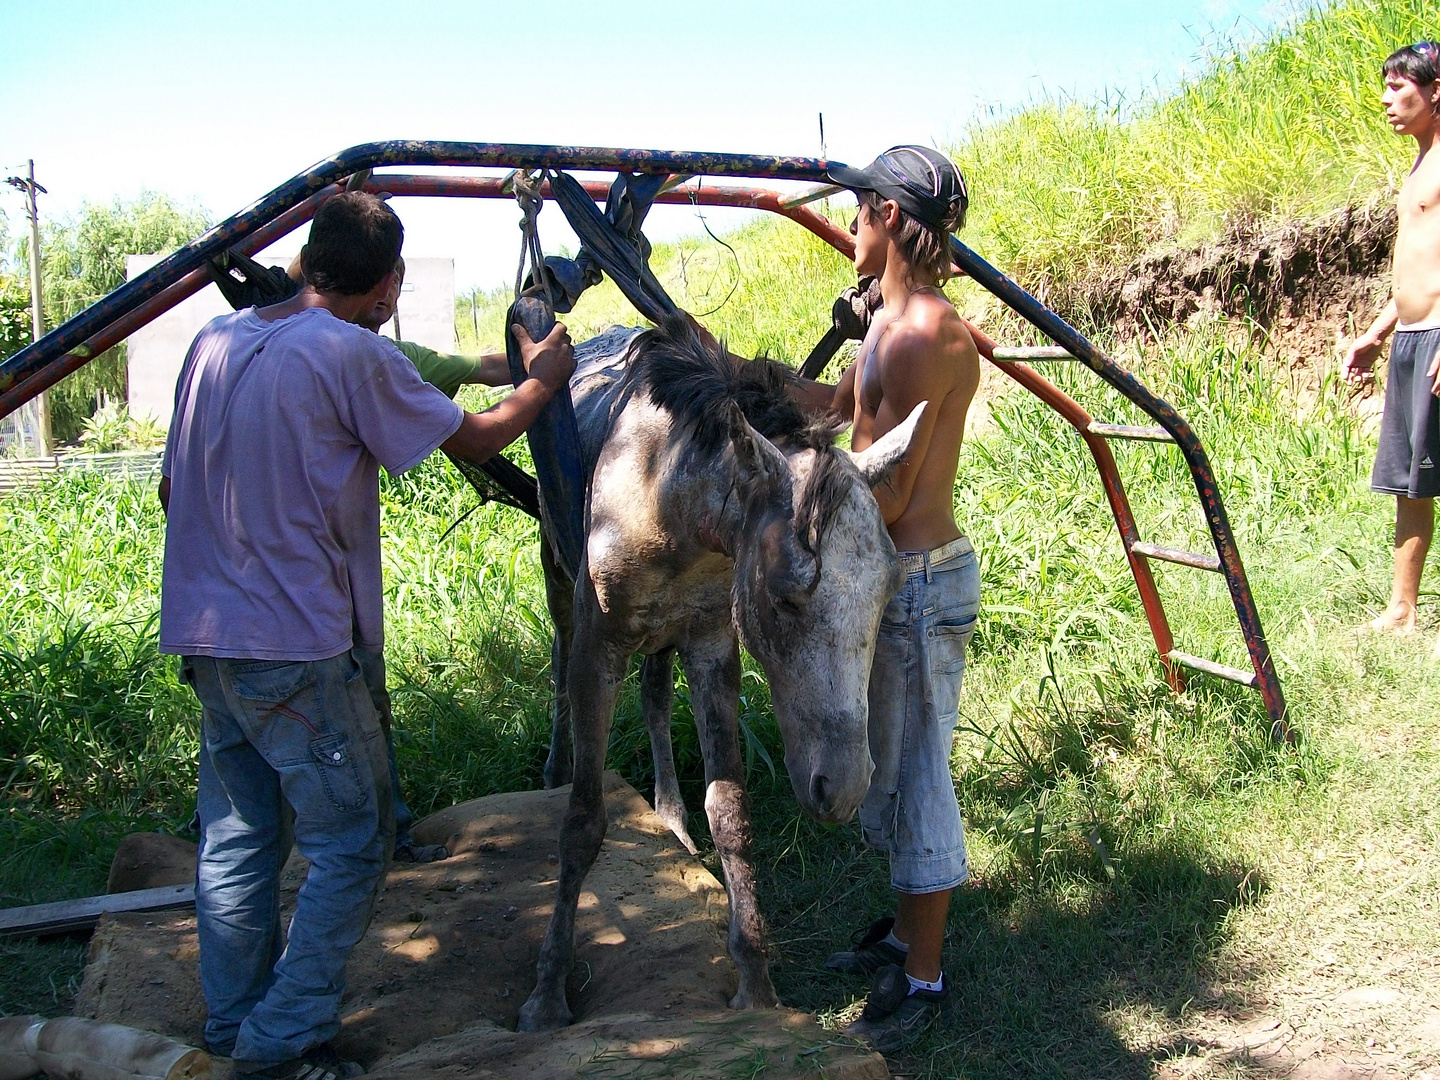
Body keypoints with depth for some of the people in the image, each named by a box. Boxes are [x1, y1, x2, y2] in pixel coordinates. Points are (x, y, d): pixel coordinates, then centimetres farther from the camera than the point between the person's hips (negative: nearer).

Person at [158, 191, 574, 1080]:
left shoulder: (216, 340, 7)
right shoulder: (352, 354, -13)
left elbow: (173, 486, 15)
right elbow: (474, 439, -2)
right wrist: (542, 380, 15)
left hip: (206, 637, 8)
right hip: (297, 648, -8)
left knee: (235, 840, 16)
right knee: (353, 844, 5)